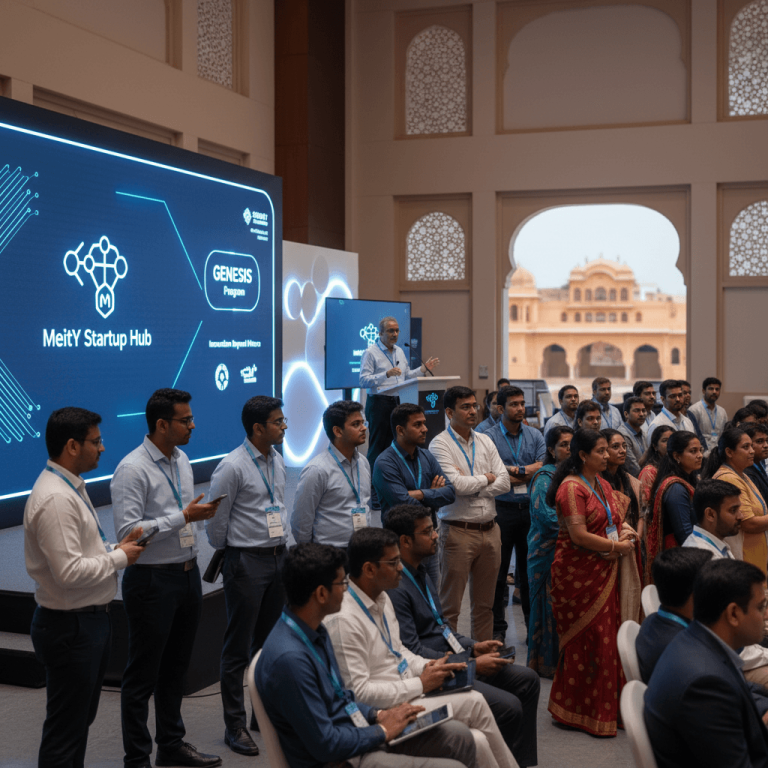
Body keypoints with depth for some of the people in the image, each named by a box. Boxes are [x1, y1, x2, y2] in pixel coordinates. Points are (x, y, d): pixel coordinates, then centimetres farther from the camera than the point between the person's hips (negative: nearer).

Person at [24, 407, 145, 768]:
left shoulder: (73, 486, 11)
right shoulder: (55, 498, -23)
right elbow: (70, 572, -28)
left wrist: (117, 547, 5)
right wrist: (119, 558, -15)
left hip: (90, 618, 11)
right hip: (70, 626, -11)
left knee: (81, 720, 21)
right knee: (65, 728, 0)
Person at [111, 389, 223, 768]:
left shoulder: (182, 459, 8)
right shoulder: (132, 470, -18)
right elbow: (127, 531, -24)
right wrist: (184, 516, -24)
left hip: (188, 574, 8)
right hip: (152, 580, -8)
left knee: (176, 666, 20)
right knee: (143, 675, 3)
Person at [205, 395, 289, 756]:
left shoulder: (277, 461, 8)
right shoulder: (232, 466, -16)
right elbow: (215, 519, -10)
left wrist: (281, 544, 16)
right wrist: (228, 554, 2)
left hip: (277, 556, 7)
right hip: (246, 561, -7)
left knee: (269, 642, 16)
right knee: (238, 648, 2)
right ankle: (235, 725, 12)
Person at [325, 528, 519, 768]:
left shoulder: (382, 599, 6)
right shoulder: (343, 620, -24)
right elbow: (358, 692, -24)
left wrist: (427, 667, 1)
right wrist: (420, 684, -17)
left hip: (409, 691, 9)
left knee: (475, 701, -7)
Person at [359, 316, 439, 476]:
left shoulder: (400, 352, 18)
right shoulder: (370, 353, -6)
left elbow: (406, 376, 26)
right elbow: (364, 381, -14)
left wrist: (424, 369, 12)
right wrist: (387, 374, -23)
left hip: (398, 401, 7)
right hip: (379, 402, -7)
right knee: (378, 445, -7)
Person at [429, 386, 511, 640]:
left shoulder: (485, 442, 12)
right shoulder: (440, 444, -6)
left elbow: (504, 482, 4)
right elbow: (456, 485, -18)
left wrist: (470, 484, -9)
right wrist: (486, 478, -2)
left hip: (490, 530, 6)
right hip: (458, 531, -6)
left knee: (485, 603, 13)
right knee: (450, 605, -1)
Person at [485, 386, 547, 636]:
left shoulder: (535, 435, 9)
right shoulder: (489, 437, -4)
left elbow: (544, 468, -3)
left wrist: (514, 471, -12)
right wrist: (528, 472, -9)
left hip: (531, 509, 3)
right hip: (502, 510, -3)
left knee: (530, 569, 11)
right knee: (498, 571, 4)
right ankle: (497, 629, 14)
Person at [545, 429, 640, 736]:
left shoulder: (601, 483, 14)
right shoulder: (571, 487, -14)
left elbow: (615, 516, 25)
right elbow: (579, 536, -19)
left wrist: (625, 531, 2)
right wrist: (617, 546, -11)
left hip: (606, 572, 8)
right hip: (579, 575, -8)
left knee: (607, 638, 8)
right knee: (586, 641, -2)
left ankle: (606, 707, 18)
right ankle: (581, 711, 10)